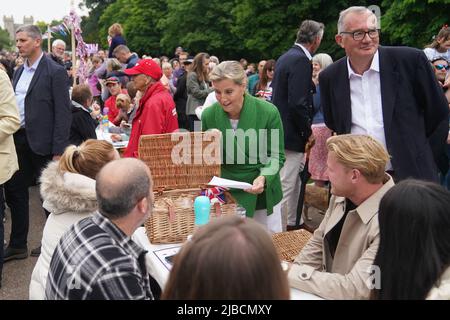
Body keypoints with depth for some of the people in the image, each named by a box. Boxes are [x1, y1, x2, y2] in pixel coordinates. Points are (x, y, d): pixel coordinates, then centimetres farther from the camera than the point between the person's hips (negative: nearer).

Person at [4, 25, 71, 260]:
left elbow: (63, 112, -14)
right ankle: (17, 245, 25)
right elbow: (13, 106, 17)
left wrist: (58, 150, -18)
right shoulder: (19, 72, 13)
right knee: (14, 190, 12)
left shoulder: (55, 72, -10)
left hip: (42, 142, -7)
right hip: (18, 139, 8)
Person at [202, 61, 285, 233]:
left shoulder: (268, 112, -17)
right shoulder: (209, 115, -10)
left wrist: (264, 177, -26)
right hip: (226, 195, 1)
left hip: (263, 194, 0)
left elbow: (276, 155, -8)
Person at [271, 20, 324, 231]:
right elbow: (298, 103, -25)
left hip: (281, 127, 10)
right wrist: (307, 132, -11)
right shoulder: (301, 60, -17)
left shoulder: (285, 57, 13)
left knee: (295, 180, 21)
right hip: (291, 134, -10)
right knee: (285, 185, -3)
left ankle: (294, 222, 35)